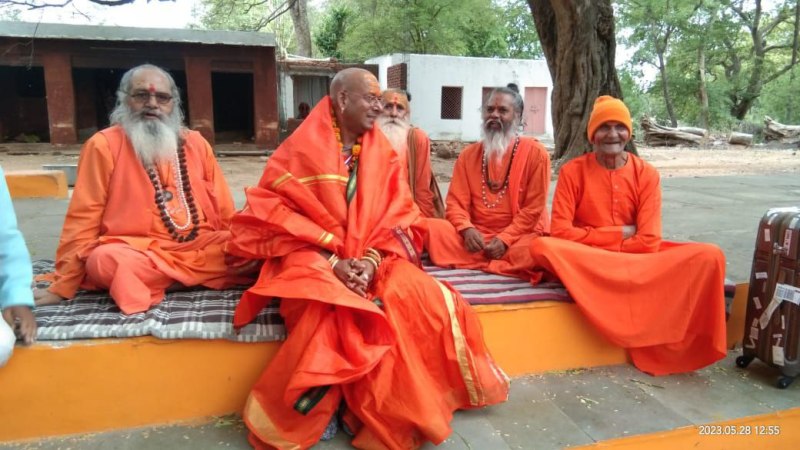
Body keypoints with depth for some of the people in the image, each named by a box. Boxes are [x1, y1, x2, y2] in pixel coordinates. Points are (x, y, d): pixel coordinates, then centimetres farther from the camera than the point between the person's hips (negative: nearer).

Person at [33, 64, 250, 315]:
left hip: (201, 247, 4)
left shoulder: (195, 143, 11)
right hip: (137, 251, -3)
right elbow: (83, 218, -1)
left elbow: (223, 209, 16)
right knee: (105, 260, -35)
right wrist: (63, 287, -3)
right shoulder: (104, 145, 0)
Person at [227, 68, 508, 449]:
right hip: (313, 259, -3)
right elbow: (273, 217, -8)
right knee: (328, 308, -36)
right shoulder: (300, 149, -3)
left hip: (373, 261, 4)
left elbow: (398, 218, 6)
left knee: (419, 294, -24)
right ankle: (316, 409, -10)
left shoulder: (384, 154, 9)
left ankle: (391, 410, -8)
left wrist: (372, 260, -14)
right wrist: (331, 263, -17)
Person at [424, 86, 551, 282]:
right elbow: (456, 202, 3)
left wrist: (504, 239, -17)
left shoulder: (535, 153, -2)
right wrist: (467, 229, -18)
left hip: (518, 237, -3)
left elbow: (533, 209, -6)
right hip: (475, 236, 3)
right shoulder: (468, 154, 8)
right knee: (431, 228, -22)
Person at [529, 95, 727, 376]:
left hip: (638, 258, 2)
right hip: (585, 259, -2)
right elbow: (560, 231, -13)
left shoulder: (646, 174, 0)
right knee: (542, 247, -35)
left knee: (709, 256, -21)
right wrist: (619, 233, -12)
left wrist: (598, 239, -14)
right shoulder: (573, 171, -4)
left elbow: (649, 242, -7)